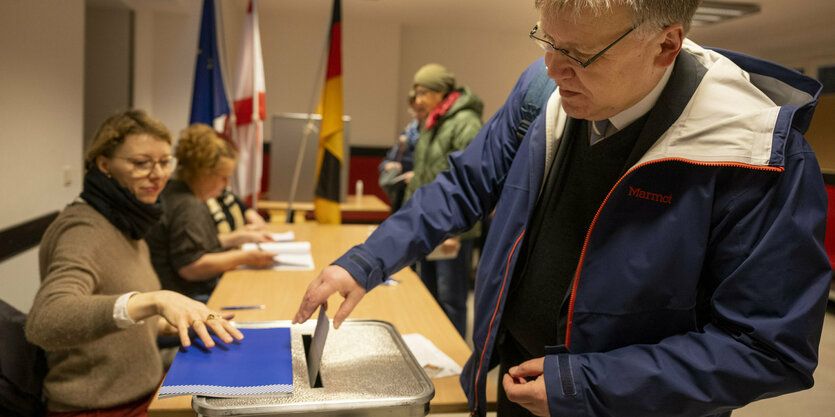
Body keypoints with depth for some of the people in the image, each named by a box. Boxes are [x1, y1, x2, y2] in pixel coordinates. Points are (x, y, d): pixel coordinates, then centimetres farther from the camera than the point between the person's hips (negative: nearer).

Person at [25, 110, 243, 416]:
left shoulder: (124, 224, 11)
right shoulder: (83, 229, -17)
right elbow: (44, 322, -36)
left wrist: (169, 324, 7)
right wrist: (155, 300, -45)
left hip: (145, 391, 8)